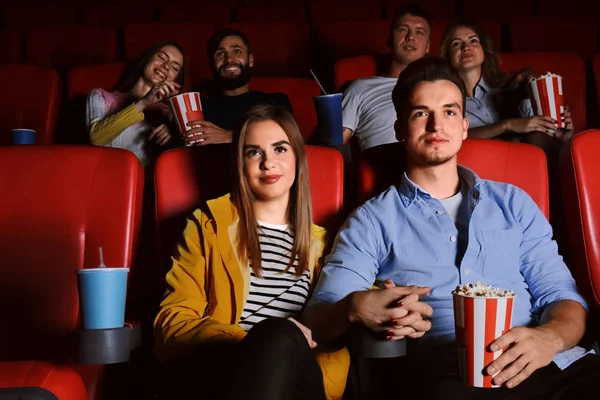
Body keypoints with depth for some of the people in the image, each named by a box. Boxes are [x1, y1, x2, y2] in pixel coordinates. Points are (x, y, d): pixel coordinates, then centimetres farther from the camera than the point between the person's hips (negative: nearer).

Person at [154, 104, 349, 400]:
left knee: (281, 340, -35)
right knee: (278, 335, -35)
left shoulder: (319, 241, 20)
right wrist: (266, 341, -15)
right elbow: (172, 324, 2)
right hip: (216, 371, -1)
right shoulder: (209, 222, 12)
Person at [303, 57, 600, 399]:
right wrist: (355, 307, -25)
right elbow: (317, 318, 1)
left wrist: (549, 337, -11)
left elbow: (561, 294, 14)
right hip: (443, 371, -2)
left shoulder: (512, 202, 21)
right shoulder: (373, 220, 11)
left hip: (544, 362, 3)